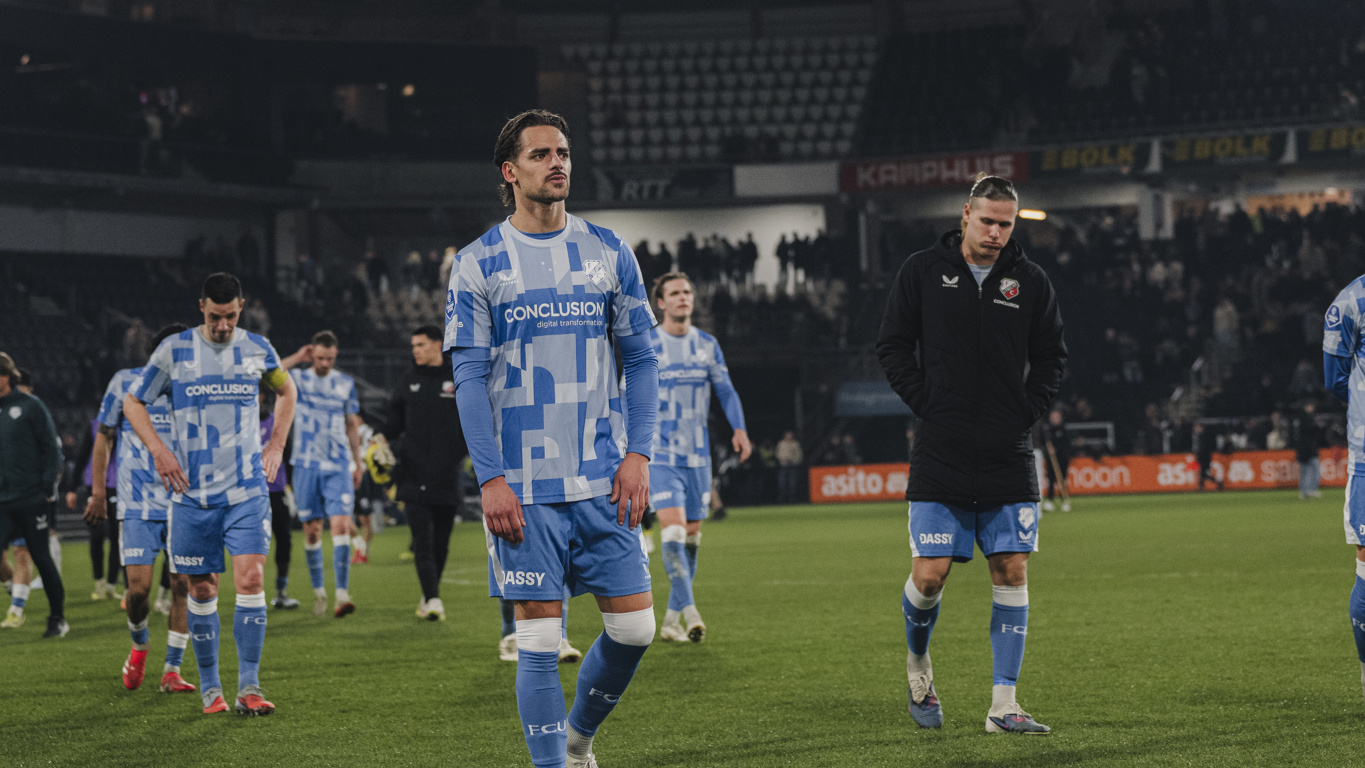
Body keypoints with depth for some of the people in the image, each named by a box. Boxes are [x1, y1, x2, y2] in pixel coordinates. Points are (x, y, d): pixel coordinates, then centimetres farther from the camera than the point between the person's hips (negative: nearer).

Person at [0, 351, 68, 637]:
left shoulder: (29, 406, -4)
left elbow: (51, 447, -3)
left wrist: (48, 487, -10)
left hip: (31, 499, -3)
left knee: (41, 558, 4)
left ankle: (58, 618, 17)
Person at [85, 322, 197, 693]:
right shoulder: (125, 383, 1)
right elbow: (104, 436, 10)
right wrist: (98, 490, 9)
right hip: (137, 505, -1)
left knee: (184, 584, -7)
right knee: (139, 586, -9)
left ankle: (172, 669, 4)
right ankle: (139, 645, 22)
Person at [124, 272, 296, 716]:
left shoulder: (258, 349, 5)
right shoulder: (174, 350, 0)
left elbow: (286, 392, 25)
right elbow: (133, 403, 9)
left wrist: (277, 445, 13)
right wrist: (159, 450, -5)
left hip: (247, 491, 0)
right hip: (192, 493, 0)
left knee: (250, 579, -14)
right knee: (202, 591, 4)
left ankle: (249, 687, -11)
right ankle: (209, 687, 17)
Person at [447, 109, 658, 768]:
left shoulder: (609, 252, 8)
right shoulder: (478, 264, 1)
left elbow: (641, 360, 10)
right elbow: (469, 377, -2)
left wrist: (637, 453, -2)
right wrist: (490, 478, -10)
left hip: (604, 480, 3)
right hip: (524, 488, -3)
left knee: (634, 627, 1)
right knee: (538, 640, -3)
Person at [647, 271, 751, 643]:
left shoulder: (707, 344, 7)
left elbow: (725, 390, 11)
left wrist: (739, 429, -6)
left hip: (697, 454, 4)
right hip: (660, 454, -4)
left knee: (691, 534, 6)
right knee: (672, 529, -17)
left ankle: (671, 618, 15)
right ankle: (689, 612, -21)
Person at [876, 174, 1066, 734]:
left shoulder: (1030, 281, 4)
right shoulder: (922, 272, 0)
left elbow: (1051, 356, 12)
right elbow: (892, 345, 4)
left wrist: (1026, 410, 0)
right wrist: (927, 405, -5)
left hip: (1010, 456, 2)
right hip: (941, 454, -2)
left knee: (1012, 572, -2)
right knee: (930, 573, -6)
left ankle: (1003, 705, 2)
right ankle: (918, 661, 25)